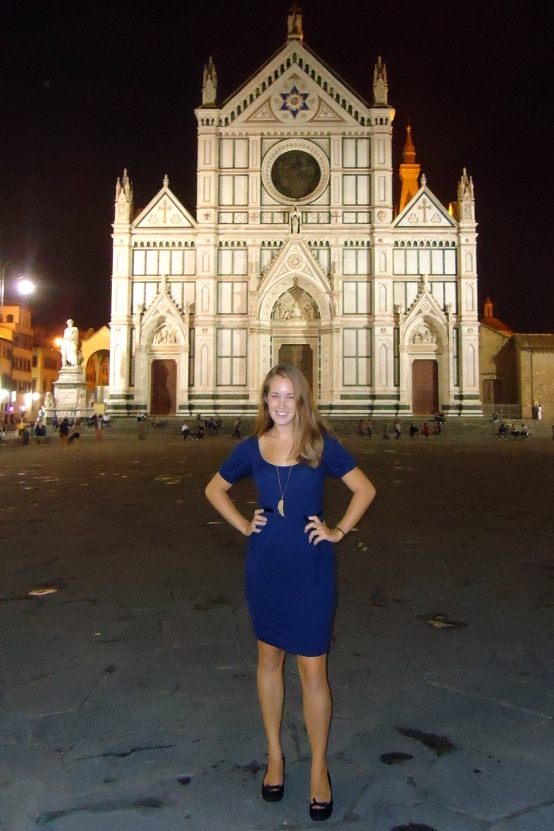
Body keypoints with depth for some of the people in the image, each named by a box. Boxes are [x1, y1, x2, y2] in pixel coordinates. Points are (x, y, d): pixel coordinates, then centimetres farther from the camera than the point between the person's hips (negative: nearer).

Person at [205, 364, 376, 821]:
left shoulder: (322, 444, -7)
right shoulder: (251, 448, -1)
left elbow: (365, 488, 0)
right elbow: (215, 489, 13)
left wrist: (339, 531, -5)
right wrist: (243, 524, 3)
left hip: (311, 568, -2)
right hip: (266, 565, 3)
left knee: (313, 670, 3)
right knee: (269, 659, 17)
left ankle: (319, 768, 25)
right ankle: (275, 754, 37)